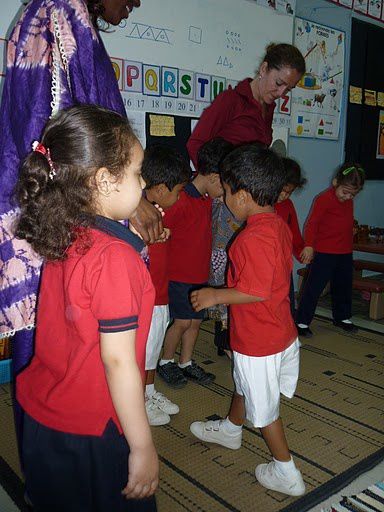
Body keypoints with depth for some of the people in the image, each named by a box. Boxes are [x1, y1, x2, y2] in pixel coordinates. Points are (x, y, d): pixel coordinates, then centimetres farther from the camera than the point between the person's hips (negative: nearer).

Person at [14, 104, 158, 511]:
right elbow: (117, 361, -24)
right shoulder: (115, 256, -27)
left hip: (41, 410, 7)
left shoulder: (61, 237, -3)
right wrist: (143, 447, -16)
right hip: (91, 433, -7)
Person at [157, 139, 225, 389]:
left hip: (200, 273, 8)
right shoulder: (181, 200, -20)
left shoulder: (207, 199, 8)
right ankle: (165, 362, 17)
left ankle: (187, 363, 27)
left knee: (195, 320, 12)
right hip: (179, 273, -8)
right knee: (183, 321, -4)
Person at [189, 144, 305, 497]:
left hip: (258, 340, -9)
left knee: (264, 406, 11)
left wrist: (215, 296, -16)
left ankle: (286, 474, 28)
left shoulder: (252, 239, -29)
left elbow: (255, 292, -30)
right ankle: (230, 430, 55)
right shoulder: (279, 225, 0)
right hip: (281, 331, 9)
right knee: (245, 385, 30)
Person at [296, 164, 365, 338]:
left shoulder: (349, 200, 8)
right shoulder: (324, 199, -16)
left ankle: (342, 317, 37)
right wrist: (309, 245, -29)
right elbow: (312, 222, -20)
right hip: (324, 253, -7)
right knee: (313, 287, -3)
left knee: (344, 287, 19)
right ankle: (302, 322, 6)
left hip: (345, 253, 8)